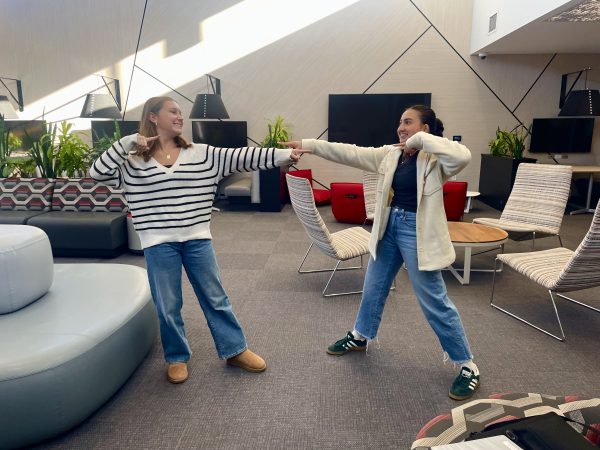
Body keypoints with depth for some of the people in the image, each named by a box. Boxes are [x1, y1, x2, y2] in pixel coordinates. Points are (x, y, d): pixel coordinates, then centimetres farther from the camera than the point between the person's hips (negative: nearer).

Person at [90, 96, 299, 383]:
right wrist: (127, 142, -14)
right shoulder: (132, 160, 1)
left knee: (215, 298, 13)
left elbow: (241, 157, -4)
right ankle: (177, 358, 33)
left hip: (197, 239, 2)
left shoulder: (201, 154, 2)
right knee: (168, 306, 11)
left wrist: (283, 155, -12)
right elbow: (97, 173, -8)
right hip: (159, 243, -1)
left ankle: (235, 351, 28)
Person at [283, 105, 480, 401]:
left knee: (435, 302, 0)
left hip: (418, 232, -7)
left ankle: (467, 366, 18)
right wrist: (308, 145, -5)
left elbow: (463, 156, -33)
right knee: (373, 287, 21)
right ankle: (360, 337, 45)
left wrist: (420, 141, -23)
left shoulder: (435, 159, -12)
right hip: (389, 227, 7)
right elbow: (351, 153, 1)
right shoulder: (389, 154, 5)